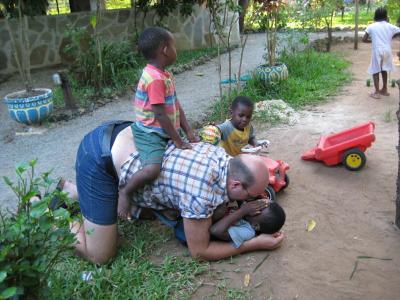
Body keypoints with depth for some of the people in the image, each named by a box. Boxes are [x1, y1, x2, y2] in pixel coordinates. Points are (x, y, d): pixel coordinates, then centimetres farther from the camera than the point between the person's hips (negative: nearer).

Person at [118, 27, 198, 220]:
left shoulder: (166, 75, 7)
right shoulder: (155, 79, -24)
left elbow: (176, 106, 8)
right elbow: (161, 115, -24)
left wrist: (189, 133, 3)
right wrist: (178, 141, -18)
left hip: (166, 131, 10)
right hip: (150, 134, -10)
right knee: (153, 169, -30)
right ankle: (125, 192, -3)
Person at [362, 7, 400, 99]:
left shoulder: (371, 26, -1)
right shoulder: (390, 26, 5)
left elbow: (364, 39, -2)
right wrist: (391, 37, 18)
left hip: (377, 51, -3)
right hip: (387, 51, 3)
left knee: (375, 71, 5)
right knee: (384, 69, 21)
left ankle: (377, 92, -2)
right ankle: (384, 89, 31)